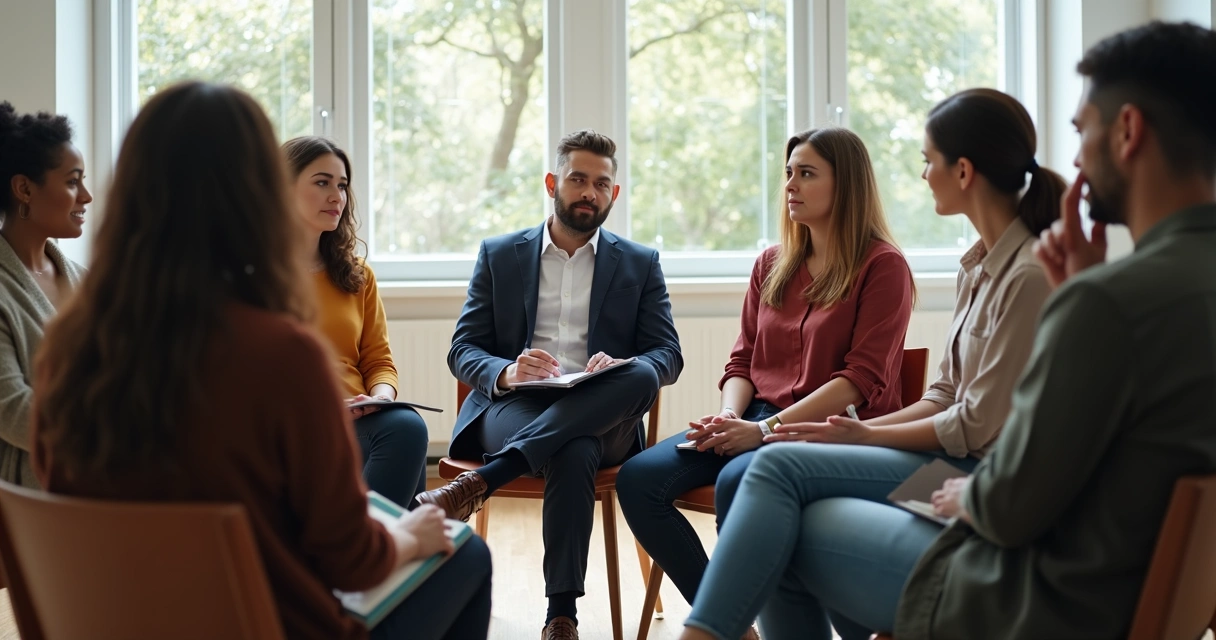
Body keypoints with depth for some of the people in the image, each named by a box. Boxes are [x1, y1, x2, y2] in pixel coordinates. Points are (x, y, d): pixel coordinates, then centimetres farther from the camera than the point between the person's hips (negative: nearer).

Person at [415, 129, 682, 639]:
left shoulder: (641, 264, 17)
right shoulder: (498, 255, 15)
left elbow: (667, 354, 7)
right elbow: (463, 350, 8)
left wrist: (622, 366, -19)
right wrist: (507, 373, -18)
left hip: (601, 419, 2)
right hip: (512, 408, -2)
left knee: (640, 375, -35)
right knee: (574, 453, -38)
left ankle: (479, 483, -38)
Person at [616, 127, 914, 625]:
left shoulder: (883, 266, -3)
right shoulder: (772, 265, 16)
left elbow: (863, 379, -12)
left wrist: (765, 430, -19)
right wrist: (729, 417, -7)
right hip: (757, 418, 6)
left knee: (737, 481, -36)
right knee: (638, 478, -16)